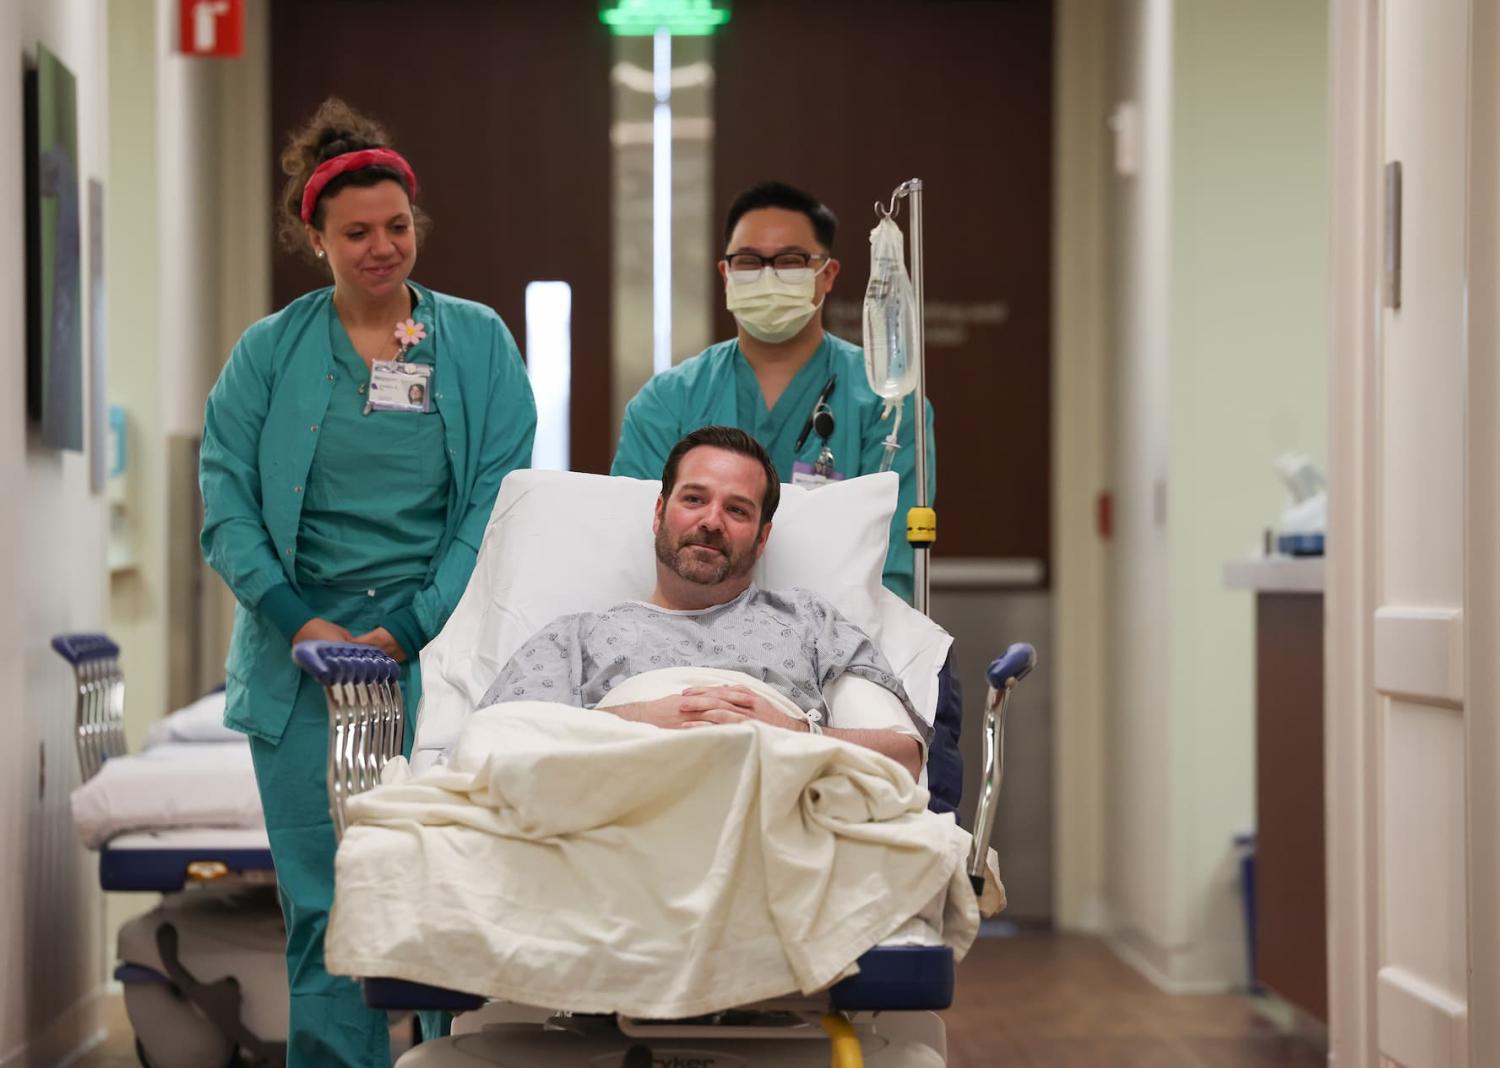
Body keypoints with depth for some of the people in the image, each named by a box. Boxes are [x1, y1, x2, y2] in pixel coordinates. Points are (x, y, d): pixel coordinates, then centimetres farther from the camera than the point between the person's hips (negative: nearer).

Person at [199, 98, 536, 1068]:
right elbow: (226, 505, 2)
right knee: (324, 904, -1)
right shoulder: (269, 353, 8)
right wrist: (301, 624, -11)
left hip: (439, 651, 0)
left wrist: (409, 632, -10)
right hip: (303, 658, 1)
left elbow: (499, 500, 0)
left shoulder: (479, 342, 7)